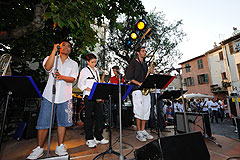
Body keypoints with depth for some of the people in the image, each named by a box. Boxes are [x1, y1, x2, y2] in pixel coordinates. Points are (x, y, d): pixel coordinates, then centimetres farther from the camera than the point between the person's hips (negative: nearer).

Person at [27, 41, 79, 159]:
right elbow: (47, 67, -12)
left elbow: (72, 79, -1)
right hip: (49, 95, 0)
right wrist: (54, 50, -11)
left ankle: (60, 146, 21)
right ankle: (39, 148, 21)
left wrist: (62, 77, -22)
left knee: (62, 122, 6)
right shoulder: (51, 58, 12)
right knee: (43, 122, 3)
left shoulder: (73, 64, 12)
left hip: (65, 97, 1)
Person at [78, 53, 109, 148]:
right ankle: (89, 139, 15)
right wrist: (90, 89, -17)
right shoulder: (84, 71, -2)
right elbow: (80, 85, -6)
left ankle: (98, 137, 21)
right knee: (89, 117, 1)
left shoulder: (96, 70, 17)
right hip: (88, 97, -6)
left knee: (100, 115, 6)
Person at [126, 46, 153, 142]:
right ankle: (138, 132, 3)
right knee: (139, 110, -10)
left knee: (146, 110, 5)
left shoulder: (145, 64, 23)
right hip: (137, 89, -7)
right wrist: (139, 83, -14)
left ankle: (143, 130, 16)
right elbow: (128, 77, -5)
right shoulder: (133, 62, 3)